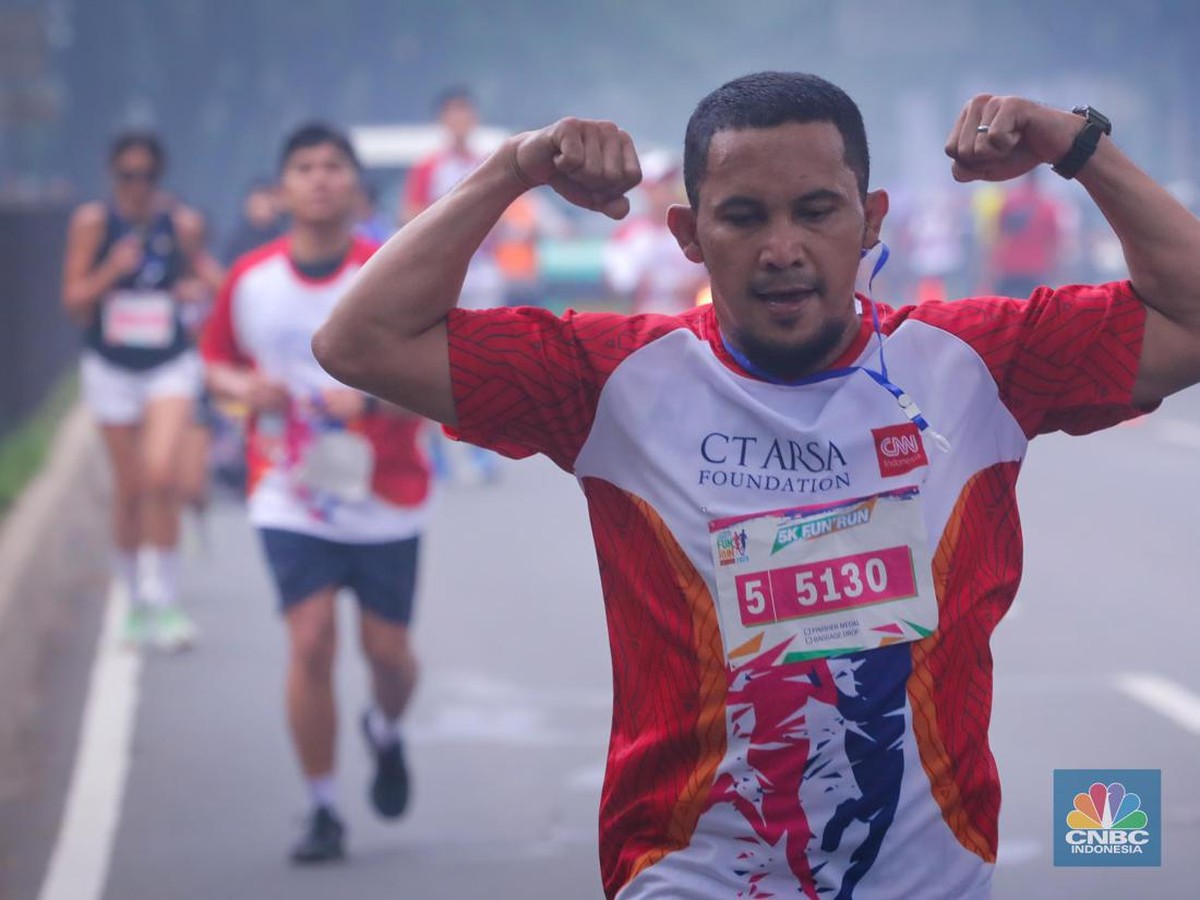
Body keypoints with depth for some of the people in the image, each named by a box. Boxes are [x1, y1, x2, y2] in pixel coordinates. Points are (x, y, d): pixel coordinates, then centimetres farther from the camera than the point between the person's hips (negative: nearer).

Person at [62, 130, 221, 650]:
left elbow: (207, 274, 14)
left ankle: (162, 601, -10)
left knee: (162, 476, -18)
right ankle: (132, 602, 22)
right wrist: (112, 270, -20)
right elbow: (74, 302, -4)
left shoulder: (182, 223, -2)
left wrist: (202, 286, -9)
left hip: (170, 366, 0)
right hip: (111, 367, 1)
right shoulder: (93, 222, -4)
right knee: (130, 490, 6)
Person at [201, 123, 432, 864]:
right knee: (311, 641, -11)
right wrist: (244, 386, -10)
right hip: (292, 501, 1)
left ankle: (386, 735, 44)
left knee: (387, 648, 7)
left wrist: (373, 397, -28)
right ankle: (324, 810, 2)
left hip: (386, 500, -1)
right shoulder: (251, 280, -2)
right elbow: (216, 361, 13)